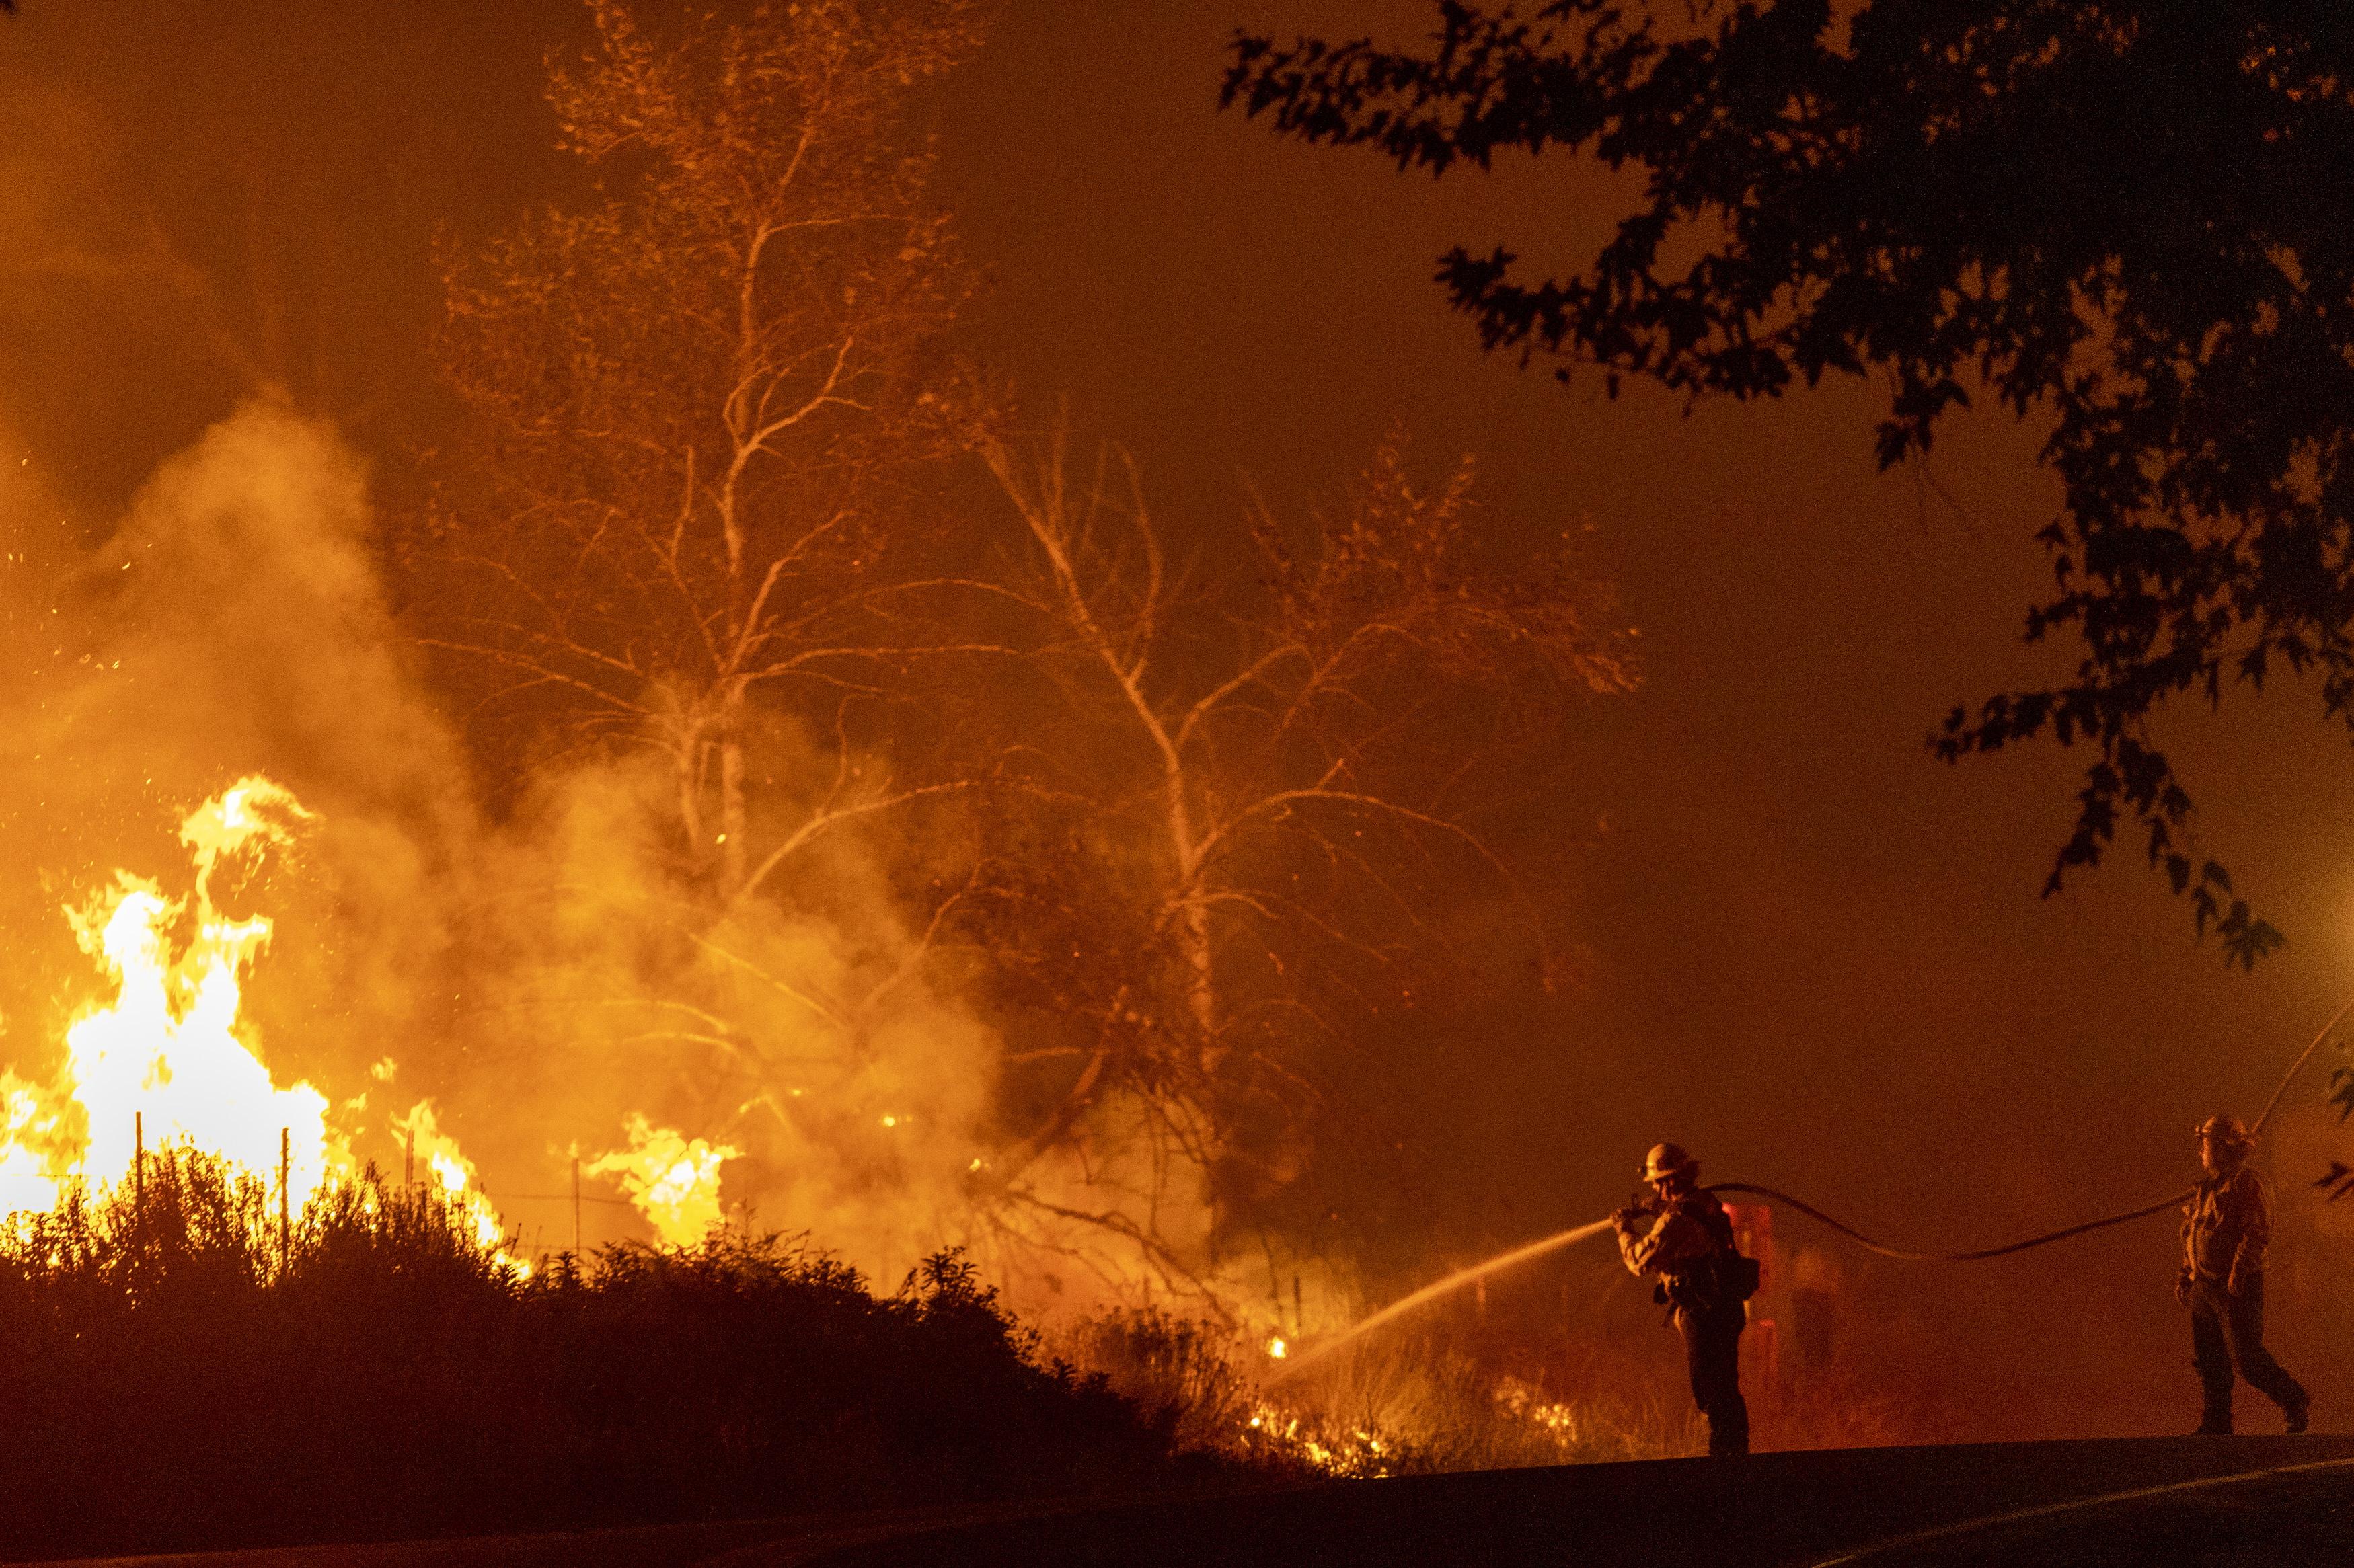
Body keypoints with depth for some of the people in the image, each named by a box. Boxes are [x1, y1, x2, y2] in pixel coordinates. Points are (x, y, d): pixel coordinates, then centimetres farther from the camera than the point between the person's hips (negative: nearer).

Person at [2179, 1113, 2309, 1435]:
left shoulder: (2248, 1183, -12)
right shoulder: (2209, 1187, 17)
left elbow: (2258, 1233, -20)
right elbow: (2194, 1234, 23)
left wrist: (2238, 1273, -25)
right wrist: (2186, 1276, 16)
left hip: (2238, 1287, -9)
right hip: (2205, 1285, 9)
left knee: (2247, 1357, -9)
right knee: (2207, 1359, 4)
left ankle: (2294, 1400, 7)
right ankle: (2216, 1423, 7)